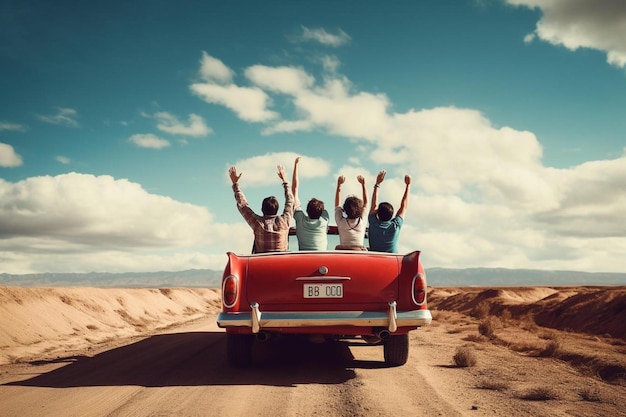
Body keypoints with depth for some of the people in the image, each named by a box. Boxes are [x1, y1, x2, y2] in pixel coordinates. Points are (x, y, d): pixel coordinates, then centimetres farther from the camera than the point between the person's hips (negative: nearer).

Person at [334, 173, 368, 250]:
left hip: (342, 253, 0)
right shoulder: (362, 221, 6)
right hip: (359, 252, 1)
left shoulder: (341, 221, 4)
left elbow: (337, 204, 20)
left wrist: (339, 185, 27)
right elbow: (365, 203, 21)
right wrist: (363, 184, 29)